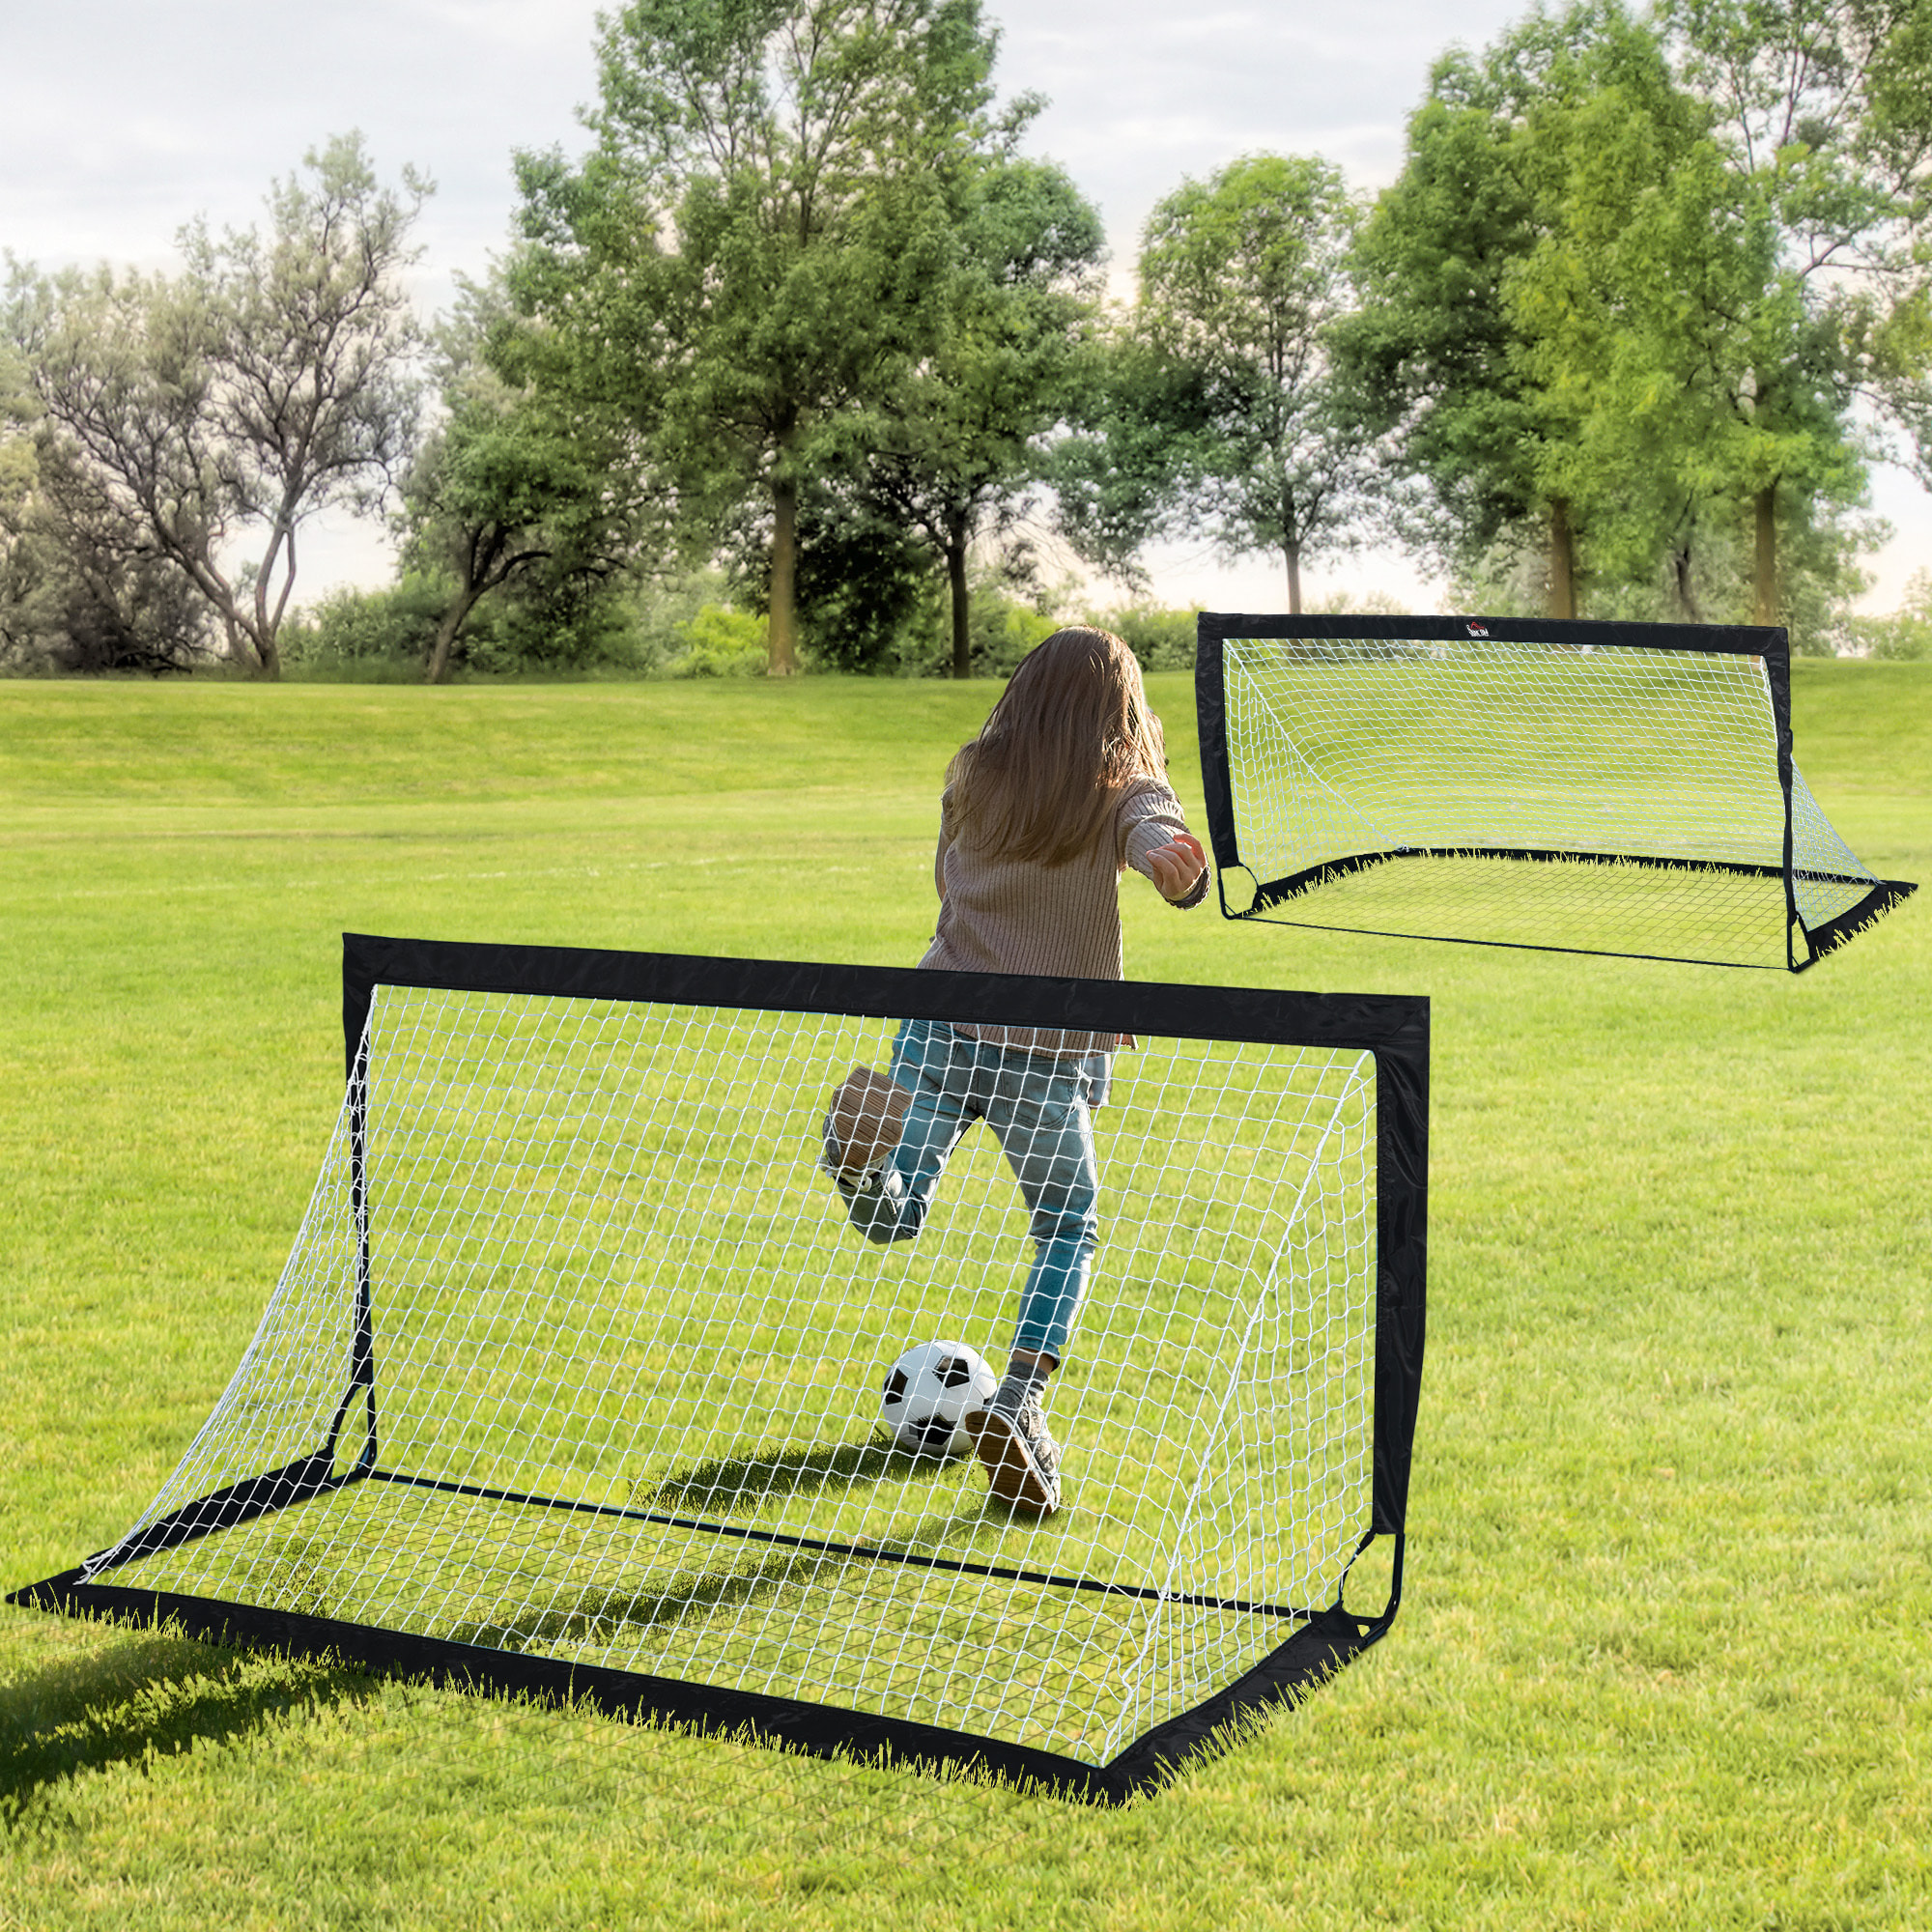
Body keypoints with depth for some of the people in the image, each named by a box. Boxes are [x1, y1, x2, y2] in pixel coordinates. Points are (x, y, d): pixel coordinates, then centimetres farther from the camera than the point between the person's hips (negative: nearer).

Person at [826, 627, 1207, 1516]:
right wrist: (1175, 856, -48)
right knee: (1068, 1228, 15)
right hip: (1049, 1054, -2)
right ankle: (1019, 1405, -2)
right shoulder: (1125, 793, -4)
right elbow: (1164, 846, -27)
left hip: (944, 1018, 2)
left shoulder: (972, 777, 6)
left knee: (894, 1217, 6)